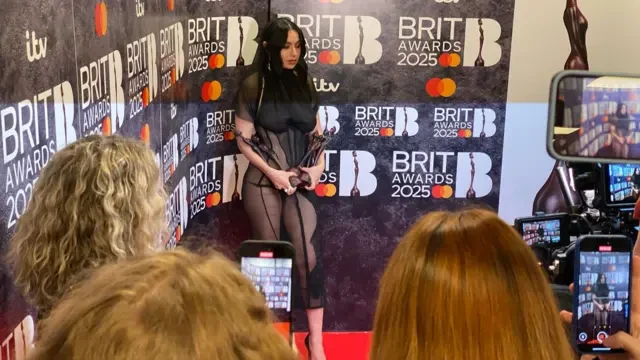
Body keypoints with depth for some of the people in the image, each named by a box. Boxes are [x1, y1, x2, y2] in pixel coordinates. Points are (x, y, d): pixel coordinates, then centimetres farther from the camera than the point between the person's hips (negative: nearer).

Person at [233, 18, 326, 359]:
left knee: (309, 255, -4)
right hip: (263, 183, -2)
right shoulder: (253, 85, -5)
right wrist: (272, 172, -13)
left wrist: (318, 166, -2)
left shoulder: (305, 83, 6)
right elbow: (243, 139, -4)